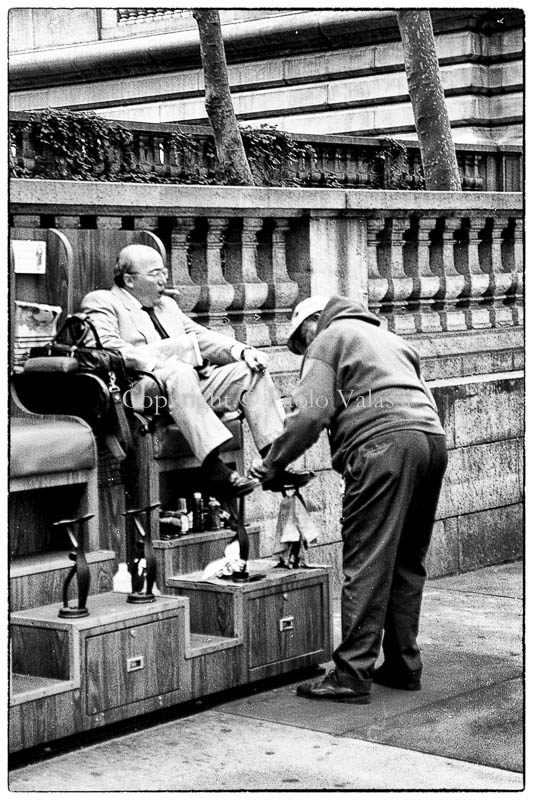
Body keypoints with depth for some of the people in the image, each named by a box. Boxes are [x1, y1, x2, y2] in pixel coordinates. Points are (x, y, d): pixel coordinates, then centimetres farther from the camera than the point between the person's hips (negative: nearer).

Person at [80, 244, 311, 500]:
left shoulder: (167, 304, 31)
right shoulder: (100, 302, 5)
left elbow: (201, 336, 22)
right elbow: (107, 350, -12)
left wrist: (241, 351, 3)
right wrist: (156, 364, -24)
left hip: (194, 382, 8)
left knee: (251, 370, -9)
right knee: (179, 373, -38)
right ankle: (214, 469, -47)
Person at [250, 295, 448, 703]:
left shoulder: (328, 340, 11)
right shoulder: (389, 337, 34)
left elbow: (312, 413, -2)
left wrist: (271, 464, 5)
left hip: (383, 440, -8)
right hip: (433, 436, 8)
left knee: (366, 564, -8)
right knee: (408, 562, 13)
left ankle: (352, 674, -10)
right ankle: (404, 665, 16)